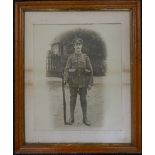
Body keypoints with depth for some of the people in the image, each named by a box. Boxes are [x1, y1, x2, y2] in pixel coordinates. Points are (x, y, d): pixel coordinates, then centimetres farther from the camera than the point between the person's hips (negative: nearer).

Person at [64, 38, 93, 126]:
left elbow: (90, 70, 0)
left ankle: (85, 118, 14)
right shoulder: (70, 58, 0)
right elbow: (67, 70, -7)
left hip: (83, 82, 0)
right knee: (73, 99, 5)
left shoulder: (86, 57, 1)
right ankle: (72, 118, 16)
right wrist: (65, 80, -24)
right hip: (73, 82, 0)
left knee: (83, 99, 5)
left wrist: (90, 83, -5)